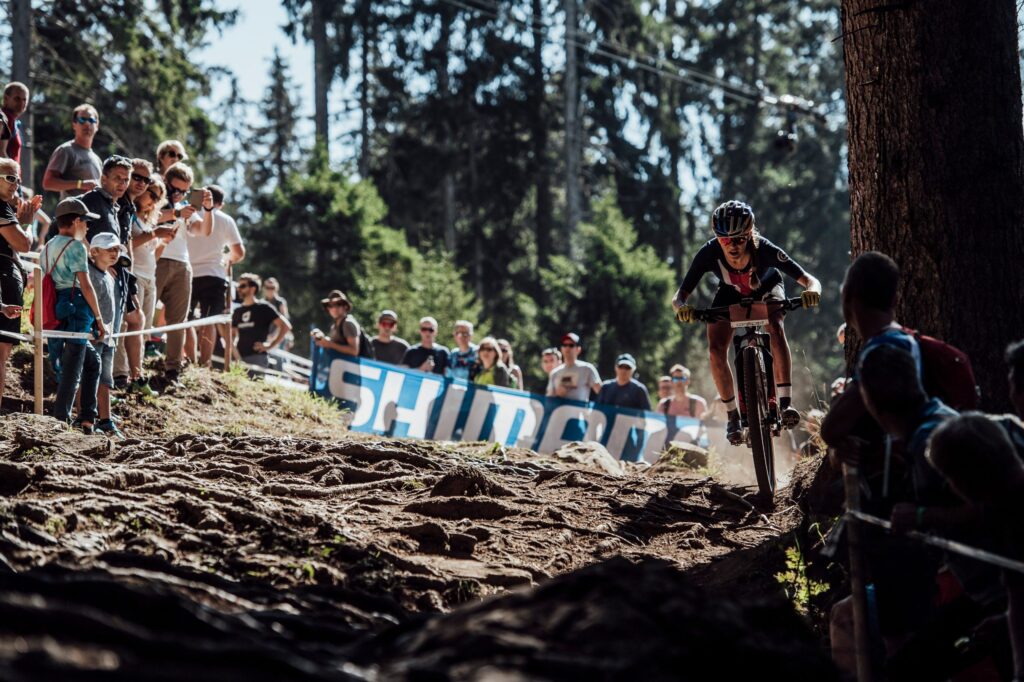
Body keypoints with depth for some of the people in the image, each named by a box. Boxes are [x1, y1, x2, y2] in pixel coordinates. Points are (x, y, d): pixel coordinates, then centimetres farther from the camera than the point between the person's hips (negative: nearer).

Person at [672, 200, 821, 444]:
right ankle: (733, 417, -1)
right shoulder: (709, 253, -35)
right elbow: (679, 296, -32)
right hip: (731, 294, 1)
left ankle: (785, 403, -28)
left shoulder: (765, 250, -39)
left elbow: (810, 281, -38)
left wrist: (812, 291, -61)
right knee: (716, 348, -18)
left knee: (775, 328, -31)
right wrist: (682, 307, -55)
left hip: (766, 289, -1)